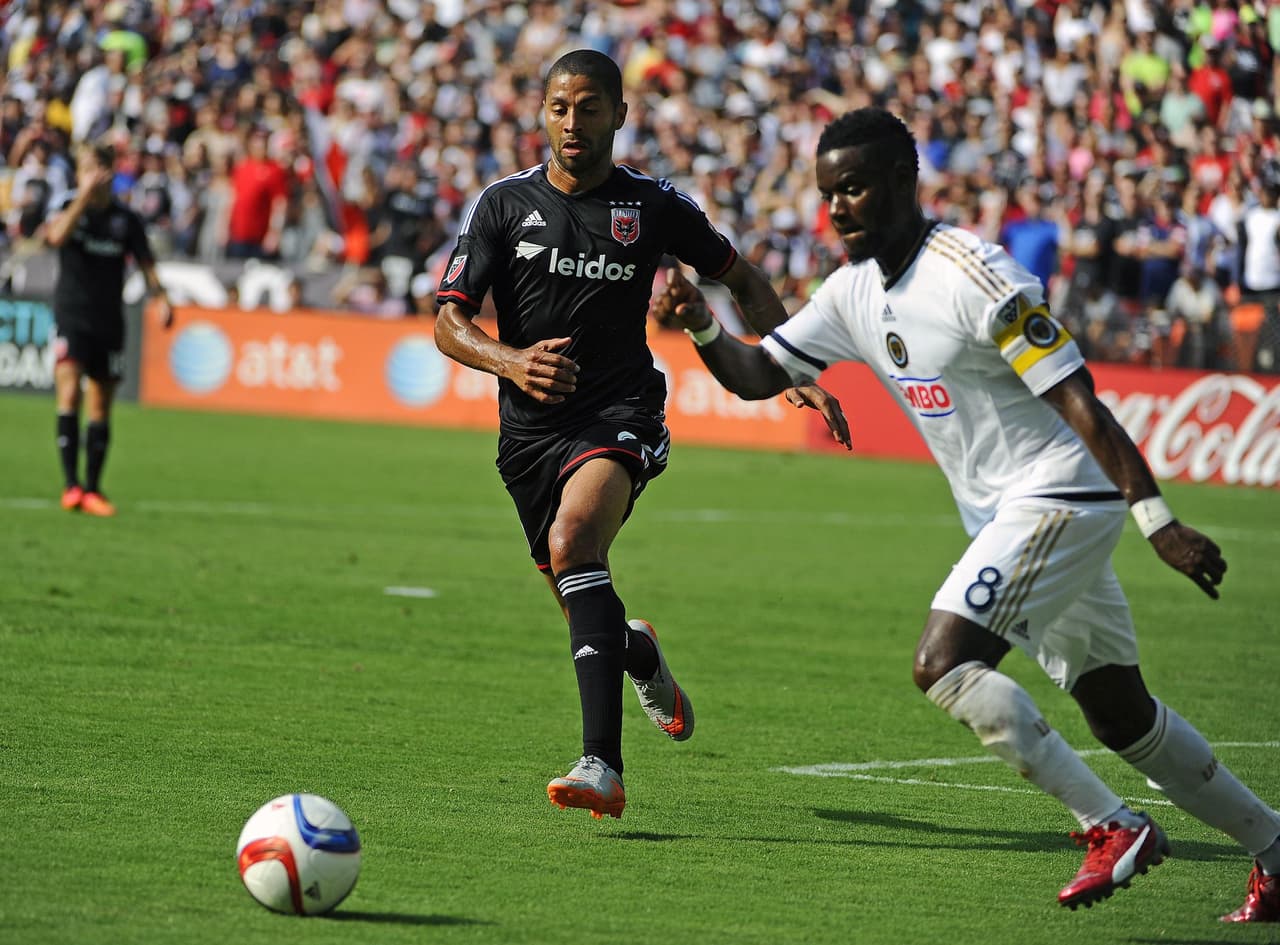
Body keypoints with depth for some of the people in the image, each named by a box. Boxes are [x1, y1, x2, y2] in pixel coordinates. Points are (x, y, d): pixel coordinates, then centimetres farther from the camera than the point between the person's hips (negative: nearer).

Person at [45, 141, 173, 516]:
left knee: (101, 406, 6)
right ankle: (71, 484, -20)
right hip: (71, 318, -2)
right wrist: (85, 195, -24)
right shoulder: (69, 206, 0)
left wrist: (161, 298, -12)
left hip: (109, 323, 2)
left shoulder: (126, 219, 4)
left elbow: (146, 262, 4)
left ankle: (92, 489, 16)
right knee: (69, 393, -19)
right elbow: (57, 236, -21)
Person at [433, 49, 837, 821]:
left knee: (574, 542, -32)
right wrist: (511, 362, -23)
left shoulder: (653, 205, 2)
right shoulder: (504, 204, 2)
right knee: (585, 613, 10)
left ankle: (604, 768, -40)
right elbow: (450, 322, -2)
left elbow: (741, 279, 16)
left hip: (620, 416, -3)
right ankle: (641, 654, 52)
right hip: (530, 429, 3)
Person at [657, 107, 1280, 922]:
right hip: (1003, 516, 9)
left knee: (944, 664, -20)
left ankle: (1113, 828, -13)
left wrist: (1157, 520, -24)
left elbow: (1078, 402, -21)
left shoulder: (972, 276, -19)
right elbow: (758, 375, 12)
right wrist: (704, 329, -10)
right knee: (1120, 713, 12)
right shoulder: (857, 290, 7)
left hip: (1059, 496, -9)